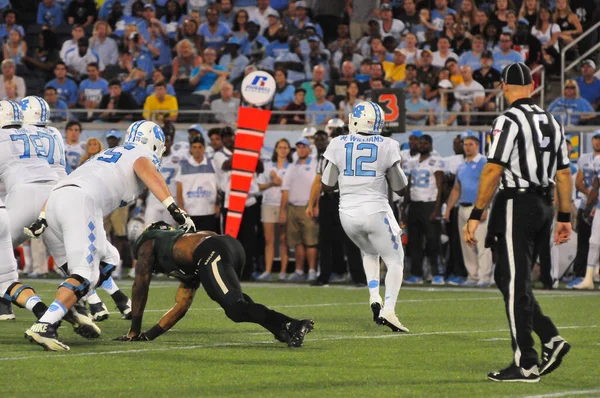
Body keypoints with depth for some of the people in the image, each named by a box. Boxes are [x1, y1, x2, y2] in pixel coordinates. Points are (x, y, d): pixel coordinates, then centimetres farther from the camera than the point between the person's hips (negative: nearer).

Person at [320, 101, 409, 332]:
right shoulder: (387, 147, -6)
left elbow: (327, 185, 4)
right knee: (395, 260, 9)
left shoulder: (339, 145, -2)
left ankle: (375, 298, 11)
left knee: (369, 252, 30)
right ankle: (388, 310, -11)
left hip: (348, 213, 3)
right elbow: (400, 187, 2)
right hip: (375, 211, -3)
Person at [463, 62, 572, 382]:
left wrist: (475, 216, -13)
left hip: (517, 203, -8)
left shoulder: (509, 121, -11)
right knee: (507, 278, 17)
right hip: (544, 206, 8)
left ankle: (525, 364, -4)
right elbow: (564, 174, 15)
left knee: (515, 284, -4)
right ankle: (551, 340, 6)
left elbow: (493, 171, -15)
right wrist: (564, 217, 20)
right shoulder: (551, 122, 13)